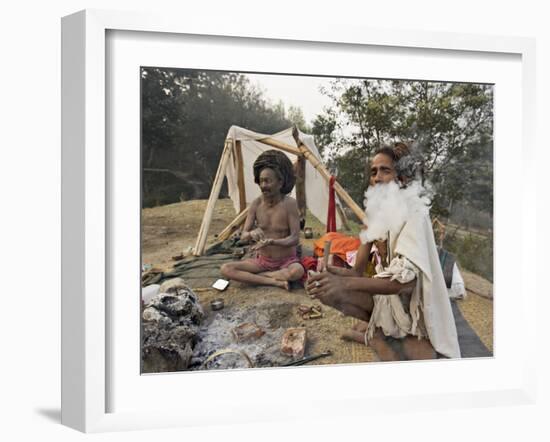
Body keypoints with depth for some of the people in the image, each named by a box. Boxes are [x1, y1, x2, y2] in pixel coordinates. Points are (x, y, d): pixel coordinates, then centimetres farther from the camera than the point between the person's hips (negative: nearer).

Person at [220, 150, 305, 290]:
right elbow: (243, 237, -6)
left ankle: (252, 277, -18)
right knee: (226, 269, -20)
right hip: (262, 260, 3)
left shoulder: (289, 204, -15)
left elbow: (295, 238, -18)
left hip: (286, 261, -3)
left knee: (297, 271, -39)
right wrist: (251, 234, -31)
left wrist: (271, 242, -36)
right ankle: (275, 281, -22)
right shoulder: (256, 204, -6)